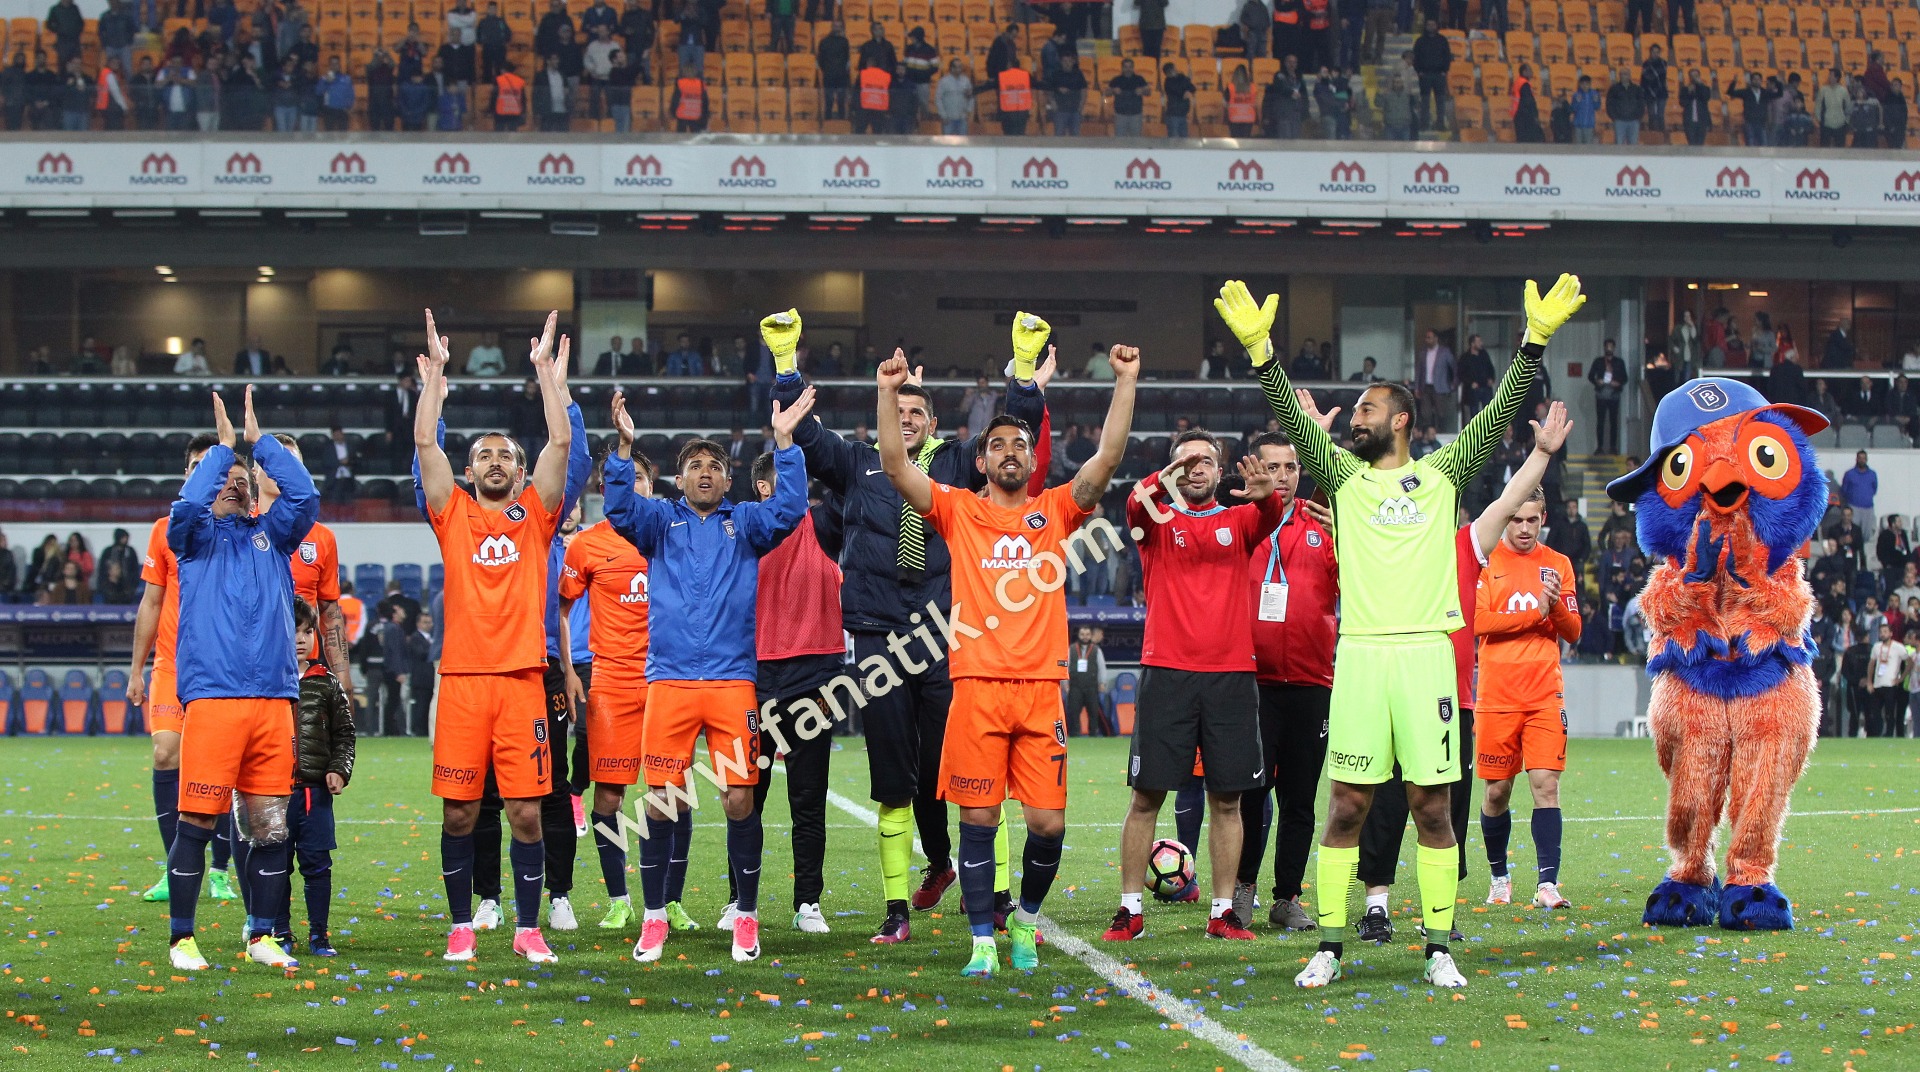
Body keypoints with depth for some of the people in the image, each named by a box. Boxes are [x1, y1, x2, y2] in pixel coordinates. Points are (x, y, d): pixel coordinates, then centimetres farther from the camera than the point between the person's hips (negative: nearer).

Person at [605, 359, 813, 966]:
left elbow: (788, 510, -3)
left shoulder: (745, 524, 13)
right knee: (660, 802, -1)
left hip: (733, 681, 0)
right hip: (668, 681, 0)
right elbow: (620, 510, -5)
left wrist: (784, 441, -12)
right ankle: (654, 919, 9)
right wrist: (625, 445, -17)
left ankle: (746, 917, 9)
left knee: (739, 799, -2)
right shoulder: (660, 521, 13)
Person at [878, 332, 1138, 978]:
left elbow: (1107, 458, 1)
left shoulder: (1054, 511, 12)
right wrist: (889, 393, -10)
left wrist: (1125, 383, -7)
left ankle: (1026, 918, 22)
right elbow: (895, 465, -1)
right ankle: (982, 941, 6)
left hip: (1042, 687, 1)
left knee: (1049, 822, -2)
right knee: (978, 819, -2)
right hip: (977, 687, -1)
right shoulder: (958, 512, 9)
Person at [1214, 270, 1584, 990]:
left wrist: (1536, 340, -7)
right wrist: (1259, 349, -11)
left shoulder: (1443, 474, 13)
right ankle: (1329, 948, 5)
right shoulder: (1343, 476, 14)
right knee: (1348, 807, 0)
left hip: (1427, 653, 0)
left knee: (1431, 807, 2)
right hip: (1361, 653, 0)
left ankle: (1439, 950, 7)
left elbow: (1500, 413, 5)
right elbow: (1293, 419, 2)